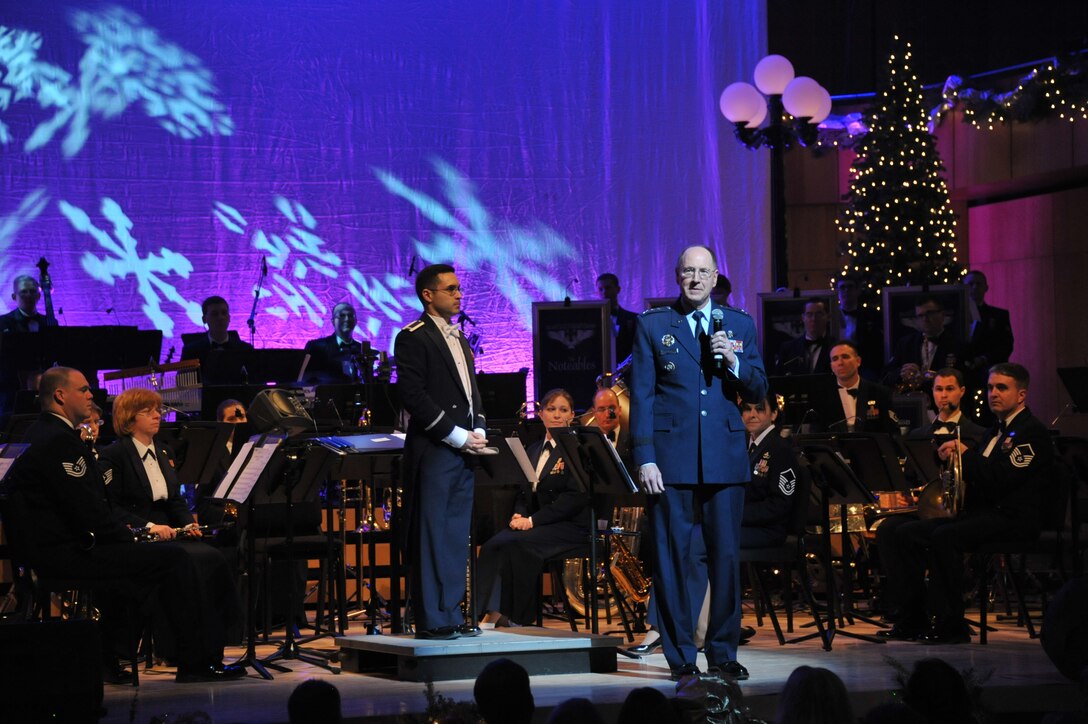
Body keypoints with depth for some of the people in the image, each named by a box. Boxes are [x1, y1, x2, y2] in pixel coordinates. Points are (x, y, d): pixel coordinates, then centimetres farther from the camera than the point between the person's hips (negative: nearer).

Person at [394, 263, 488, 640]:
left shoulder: (459, 339, 20)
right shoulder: (413, 338, -6)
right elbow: (414, 396, -14)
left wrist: (478, 429, 5)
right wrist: (456, 436, -15)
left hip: (463, 451, 8)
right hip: (432, 451, -8)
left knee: (456, 535, 8)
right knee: (431, 535, -6)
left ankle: (451, 614, 13)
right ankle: (430, 620, -3)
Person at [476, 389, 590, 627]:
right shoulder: (532, 451, 19)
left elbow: (575, 497, -13)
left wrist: (532, 520, -18)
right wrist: (518, 515, -3)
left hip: (570, 527, -6)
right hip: (534, 525, 6)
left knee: (514, 544, -31)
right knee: (493, 545, -24)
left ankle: (515, 617, -22)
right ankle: (493, 612, -33)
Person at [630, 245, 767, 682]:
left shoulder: (740, 326, 12)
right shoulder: (652, 326, 6)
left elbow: (758, 390, 8)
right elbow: (642, 397, 1)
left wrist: (732, 361, -11)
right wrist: (645, 458, -6)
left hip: (725, 459, 2)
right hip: (672, 458, -2)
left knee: (726, 557, 2)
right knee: (672, 559, 0)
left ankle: (723, 654, 12)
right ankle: (680, 657, 6)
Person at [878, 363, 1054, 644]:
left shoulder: (1033, 431, -6)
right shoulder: (996, 431, 24)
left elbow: (1003, 478, -19)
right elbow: (974, 475, 19)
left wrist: (966, 453, -10)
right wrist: (951, 457, 0)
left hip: (1012, 517, -10)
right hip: (981, 511, 10)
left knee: (943, 536, -33)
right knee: (906, 534, -5)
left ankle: (950, 625, -27)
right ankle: (915, 618, -7)